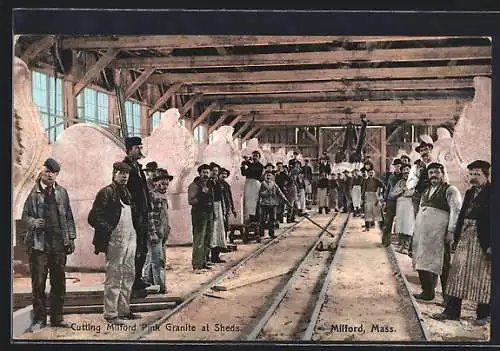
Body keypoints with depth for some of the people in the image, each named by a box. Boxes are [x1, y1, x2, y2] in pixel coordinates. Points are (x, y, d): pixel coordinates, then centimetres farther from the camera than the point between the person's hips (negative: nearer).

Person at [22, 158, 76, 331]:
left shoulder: (62, 192, 9)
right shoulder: (33, 192, 1)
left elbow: (68, 216, 11)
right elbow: (25, 215, 5)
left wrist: (71, 239, 8)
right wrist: (34, 222, -16)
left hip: (59, 243, 3)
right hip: (39, 243, -2)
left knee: (59, 282, 7)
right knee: (38, 283, 0)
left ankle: (57, 317, 19)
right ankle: (39, 319, 12)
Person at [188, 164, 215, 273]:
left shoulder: (209, 185, 17)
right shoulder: (194, 185, -7)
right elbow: (190, 201, -15)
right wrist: (202, 198, -25)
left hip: (209, 214, 8)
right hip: (199, 214, -8)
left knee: (207, 241, 12)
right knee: (199, 241, -11)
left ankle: (203, 262, 22)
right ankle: (196, 265, -10)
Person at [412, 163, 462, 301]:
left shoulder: (450, 191, -3)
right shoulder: (426, 191, 21)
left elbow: (456, 211, -12)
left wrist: (451, 231, -19)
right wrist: (416, 230, 16)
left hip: (439, 232, -7)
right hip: (422, 232, 7)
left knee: (442, 264, -5)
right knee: (423, 263, 9)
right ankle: (427, 291, 20)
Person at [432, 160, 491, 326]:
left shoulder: (490, 192, -9)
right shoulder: (470, 192, 13)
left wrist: (490, 244, -20)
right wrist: (456, 236, 8)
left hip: (482, 240, -7)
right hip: (465, 236, 7)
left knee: (482, 277, 3)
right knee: (458, 274, 9)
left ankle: (482, 315, 14)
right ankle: (451, 311, 16)